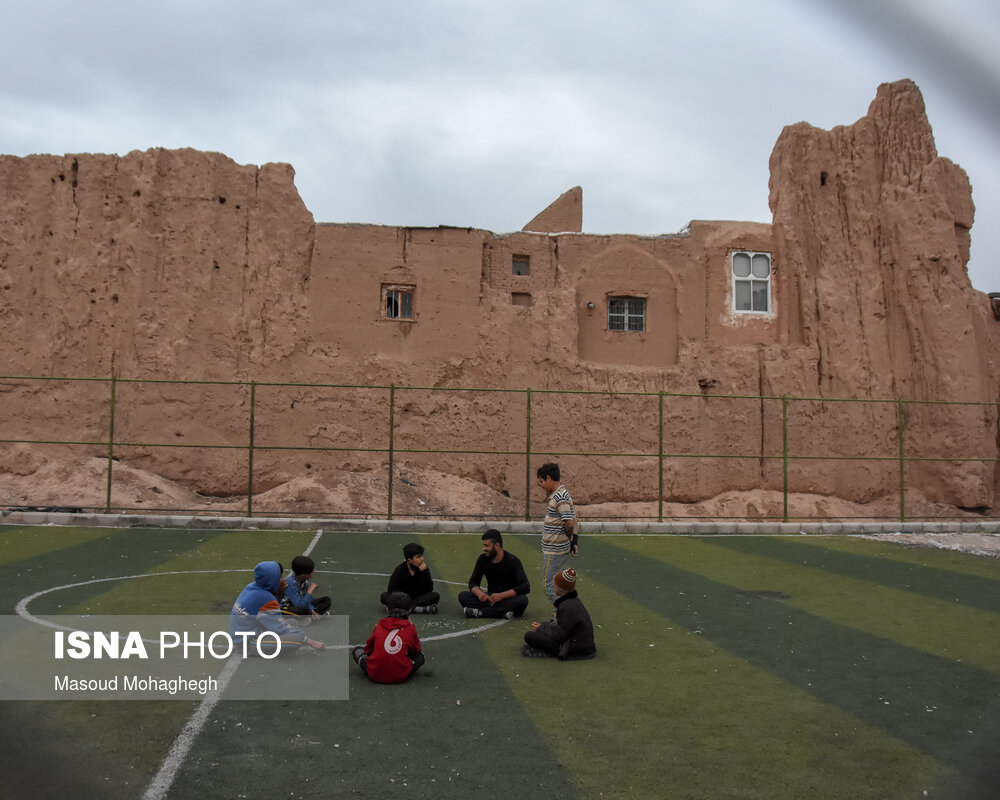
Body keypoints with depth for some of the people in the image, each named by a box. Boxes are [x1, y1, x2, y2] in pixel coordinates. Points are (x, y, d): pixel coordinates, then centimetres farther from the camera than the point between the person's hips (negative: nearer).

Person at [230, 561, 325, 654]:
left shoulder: (251, 586, 0)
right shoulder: (266, 600, -23)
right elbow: (282, 628, -17)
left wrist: (277, 591, -3)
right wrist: (310, 641, -12)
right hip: (248, 643, -9)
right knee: (297, 639, -22)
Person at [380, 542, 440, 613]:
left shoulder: (424, 568, -7)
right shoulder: (400, 569, -11)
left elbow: (430, 589, -12)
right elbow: (391, 589, -14)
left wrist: (424, 572, -22)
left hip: (418, 597, 1)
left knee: (435, 596, -25)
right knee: (384, 596, -28)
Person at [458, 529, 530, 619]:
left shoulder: (513, 561, -12)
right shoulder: (483, 559, 1)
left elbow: (525, 587, -19)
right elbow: (473, 582, 5)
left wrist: (501, 595, -30)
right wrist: (479, 593, -20)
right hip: (491, 598, 3)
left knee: (523, 600, -37)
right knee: (462, 596, -18)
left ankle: (479, 612, -33)